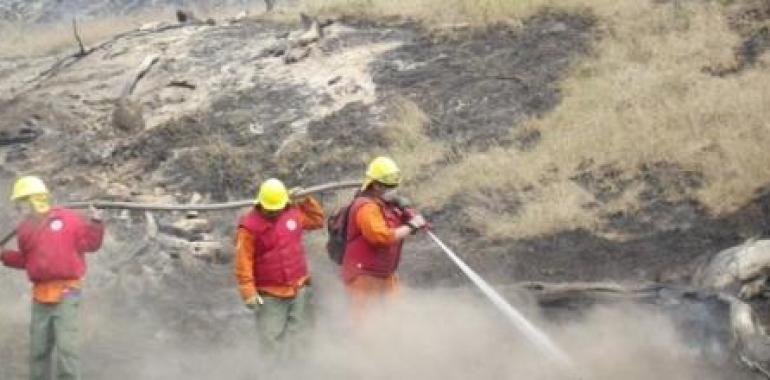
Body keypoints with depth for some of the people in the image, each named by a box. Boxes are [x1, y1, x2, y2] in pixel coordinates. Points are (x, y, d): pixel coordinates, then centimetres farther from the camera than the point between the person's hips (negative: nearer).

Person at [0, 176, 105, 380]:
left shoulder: (67, 218, -8)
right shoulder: (25, 228, 10)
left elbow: (90, 243, -6)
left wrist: (95, 223, -20)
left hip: (66, 293, -6)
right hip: (40, 295, 6)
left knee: (66, 346, -11)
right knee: (38, 348, 13)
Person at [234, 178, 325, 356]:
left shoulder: (293, 213, 5)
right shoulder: (250, 226, -10)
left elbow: (317, 220, 22)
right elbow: (243, 262, -11)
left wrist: (305, 201, 8)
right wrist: (249, 293, -15)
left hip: (299, 289, 4)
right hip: (269, 296, -4)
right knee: (271, 341, -5)